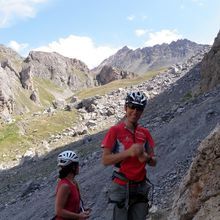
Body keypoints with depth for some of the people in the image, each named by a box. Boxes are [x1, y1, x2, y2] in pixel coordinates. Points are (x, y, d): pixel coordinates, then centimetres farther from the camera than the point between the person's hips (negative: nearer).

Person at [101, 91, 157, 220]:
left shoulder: (145, 133, 7)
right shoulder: (115, 130, -7)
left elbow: (154, 162, 9)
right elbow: (105, 160, -12)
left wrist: (146, 157, -15)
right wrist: (129, 152, -24)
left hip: (140, 187, 4)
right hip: (122, 187, -4)